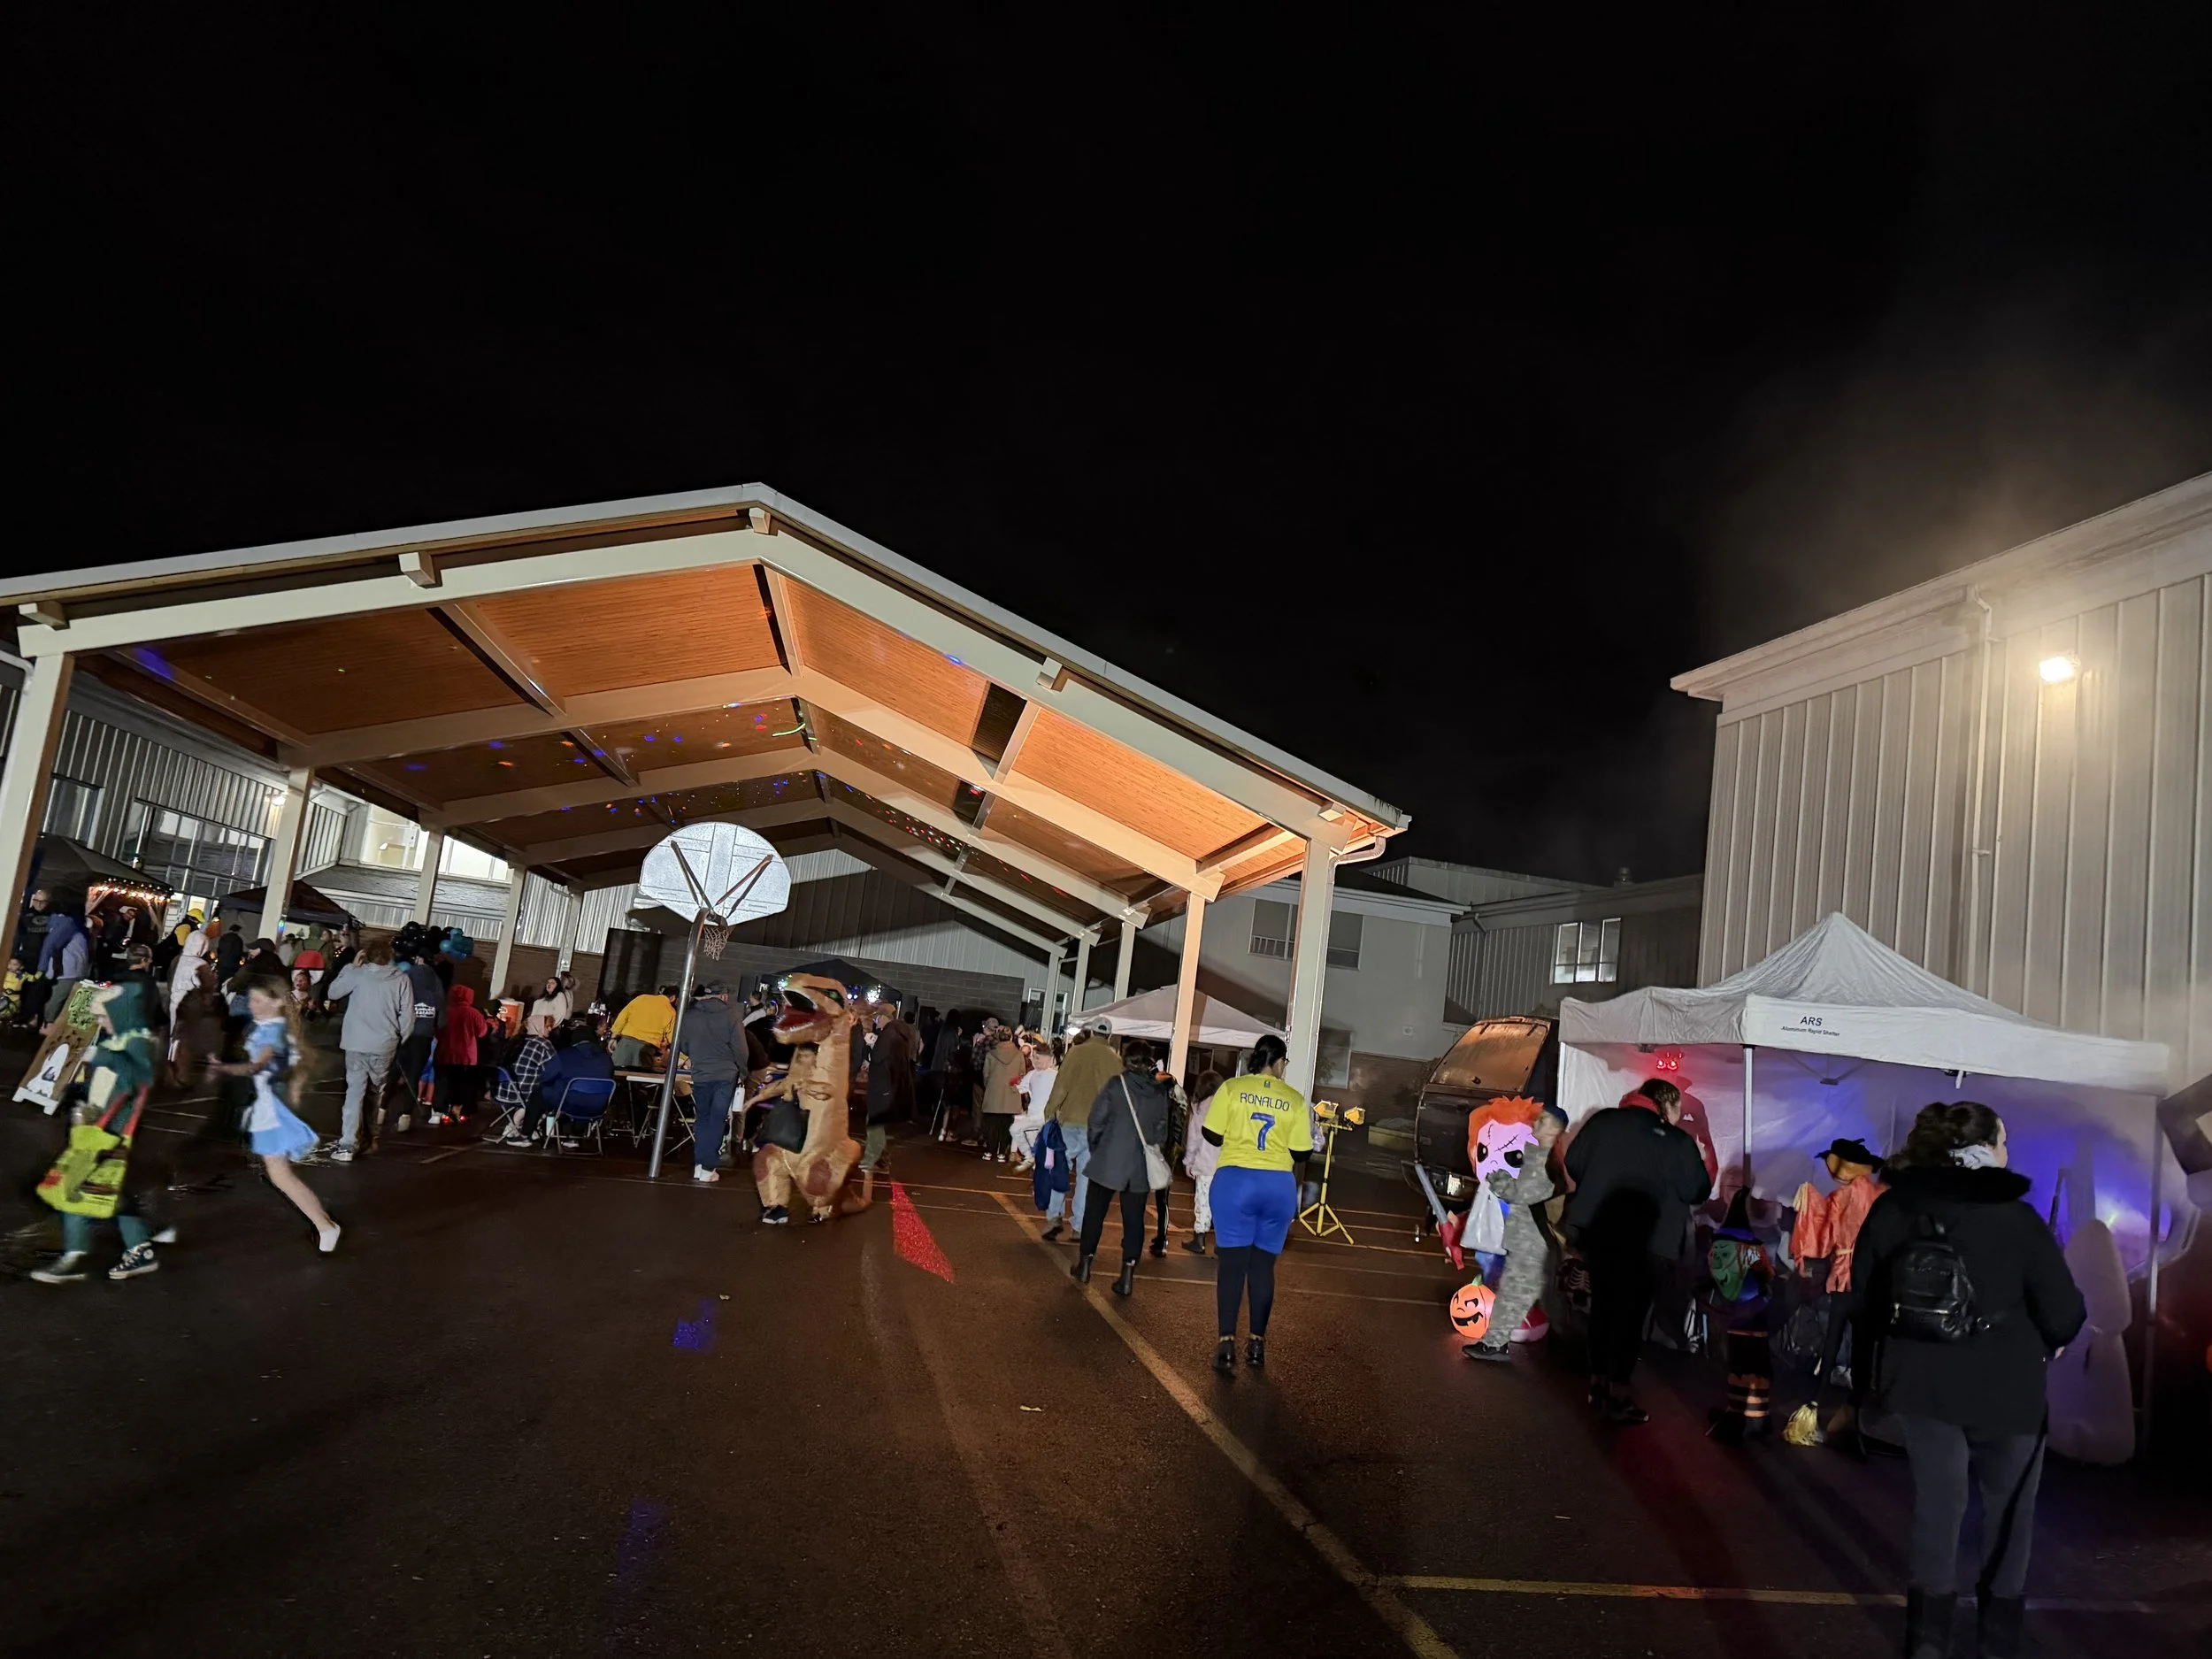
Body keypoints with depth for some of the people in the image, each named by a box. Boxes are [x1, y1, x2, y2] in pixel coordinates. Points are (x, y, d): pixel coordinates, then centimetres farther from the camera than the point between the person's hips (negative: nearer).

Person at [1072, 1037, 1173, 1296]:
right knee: (1134, 1219, 8)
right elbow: (1161, 1130, 4)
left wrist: (1094, 1146, 7)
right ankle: (1128, 1274, 5)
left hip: (1108, 1160, -2)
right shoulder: (1160, 1093, 0)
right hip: (1141, 1166, 2)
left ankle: (1085, 1265, 20)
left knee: (1094, 1213, 13)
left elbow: (1097, 1120, -8)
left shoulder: (1116, 1084, -10)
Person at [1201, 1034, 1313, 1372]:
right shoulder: (1295, 1099, 1)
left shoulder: (1232, 1087, -1)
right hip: (1279, 1186, 1)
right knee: (1263, 1264, 11)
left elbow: (1212, 1135, 0)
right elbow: (1301, 1153, 2)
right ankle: (1257, 1343, 15)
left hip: (1234, 1180, -1)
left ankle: (1226, 1344, -2)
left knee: (1232, 1262, 2)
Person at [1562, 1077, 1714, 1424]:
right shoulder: (1678, 1141, -5)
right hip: (1644, 1239, -4)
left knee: (1603, 1305, 16)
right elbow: (1698, 1192, -2)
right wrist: (1699, 1160, 16)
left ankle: (1598, 1384, 22)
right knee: (1630, 1312, 4)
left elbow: (1573, 1163, 5)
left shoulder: (1603, 1120, 3)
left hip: (1596, 1229, 4)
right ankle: (1617, 1396, 5)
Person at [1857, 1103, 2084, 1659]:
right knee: (2008, 1508, 18)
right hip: (2005, 1384, -2)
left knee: (1936, 1503, 12)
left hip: (1922, 1377, 2)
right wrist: (2049, 1341, 8)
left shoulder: (1892, 1209, -4)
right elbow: (2064, 1313, -14)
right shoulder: (2016, 1217, -15)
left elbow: (1866, 1293, 2)